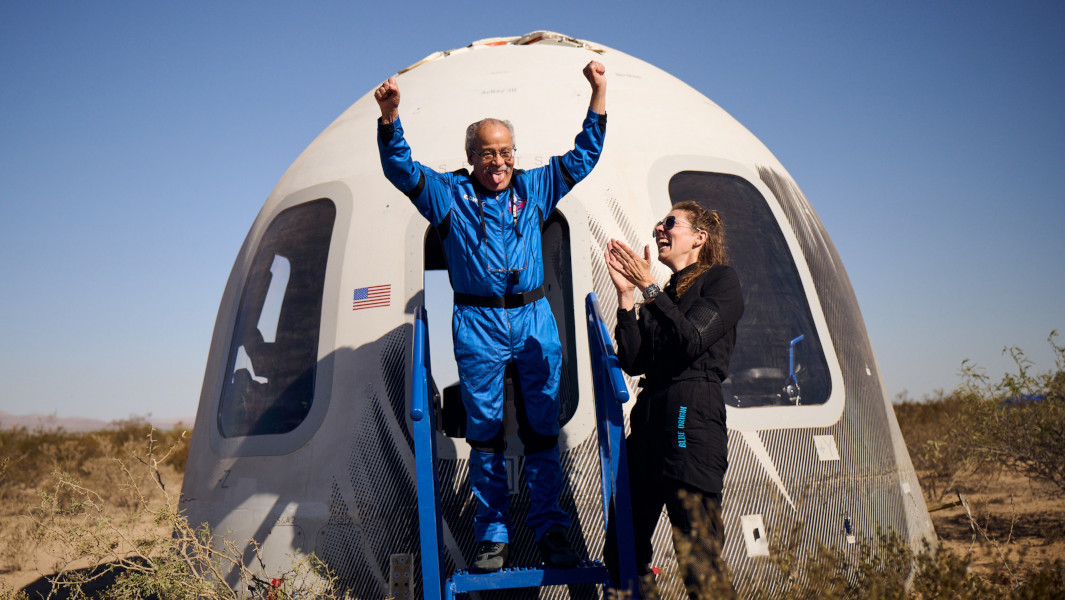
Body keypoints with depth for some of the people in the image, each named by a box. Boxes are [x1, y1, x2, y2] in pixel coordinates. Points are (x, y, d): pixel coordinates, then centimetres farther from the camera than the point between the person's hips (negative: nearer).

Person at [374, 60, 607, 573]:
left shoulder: (534, 188, 13)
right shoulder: (448, 194, 7)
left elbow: (583, 156, 14)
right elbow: (400, 169, -4)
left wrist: (598, 95, 6)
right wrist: (389, 117, -20)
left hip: (535, 319, 2)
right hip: (477, 326, -1)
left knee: (542, 431, 4)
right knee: (484, 434, 5)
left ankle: (550, 529, 14)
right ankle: (492, 534, 15)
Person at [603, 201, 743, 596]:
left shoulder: (722, 280, 6)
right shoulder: (665, 295, 23)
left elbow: (692, 341, -11)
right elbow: (632, 362, 10)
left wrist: (648, 287, -8)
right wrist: (626, 294, 4)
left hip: (693, 416, -7)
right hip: (648, 414, 7)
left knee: (699, 559, -9)